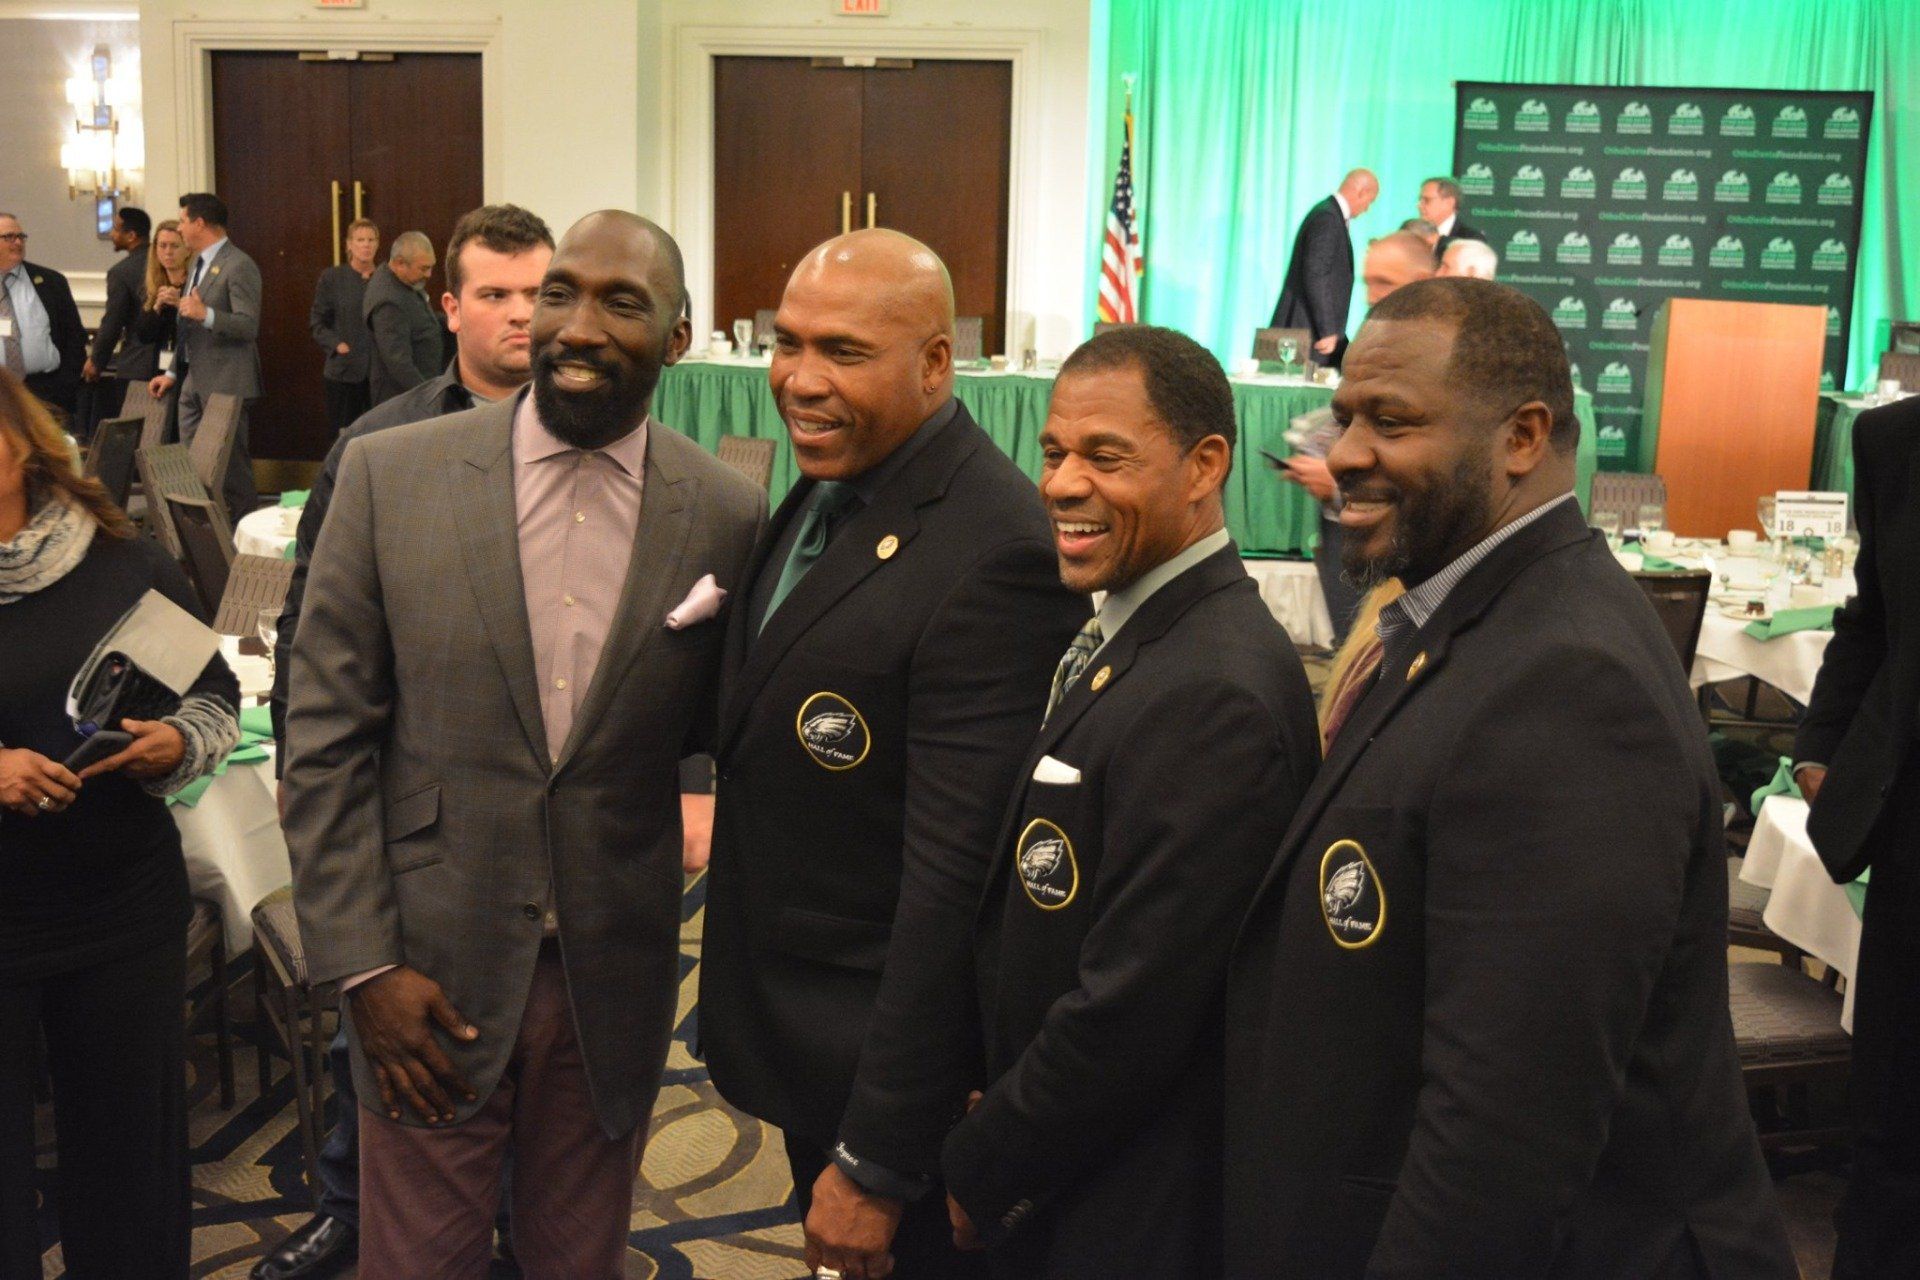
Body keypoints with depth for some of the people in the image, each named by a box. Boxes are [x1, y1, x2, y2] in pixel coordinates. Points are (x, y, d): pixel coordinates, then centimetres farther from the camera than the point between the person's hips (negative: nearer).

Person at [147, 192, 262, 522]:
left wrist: (206, 314, -35)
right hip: (193, 383, 9)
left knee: (231, 464, -5)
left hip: (224, 383, -9)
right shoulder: (197, 264, 18)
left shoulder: (239, 266, -12)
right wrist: (173, 373, 21)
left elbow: (249, 326, -21)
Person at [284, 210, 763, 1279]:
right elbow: (327, 737, -4)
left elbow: (710, 730, 6)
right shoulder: (390, 475, -6)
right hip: (430, 969, 0)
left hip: (616, 981, 1)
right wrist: (364, 964, -7)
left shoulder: (730, 515, -5)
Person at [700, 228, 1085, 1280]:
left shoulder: (994, 554, -27)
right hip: (796, 1035, 8)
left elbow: (953, 880, -27)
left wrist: (876, 1162, -22)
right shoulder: (828, 487, 2)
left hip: (893, 1065, -8)